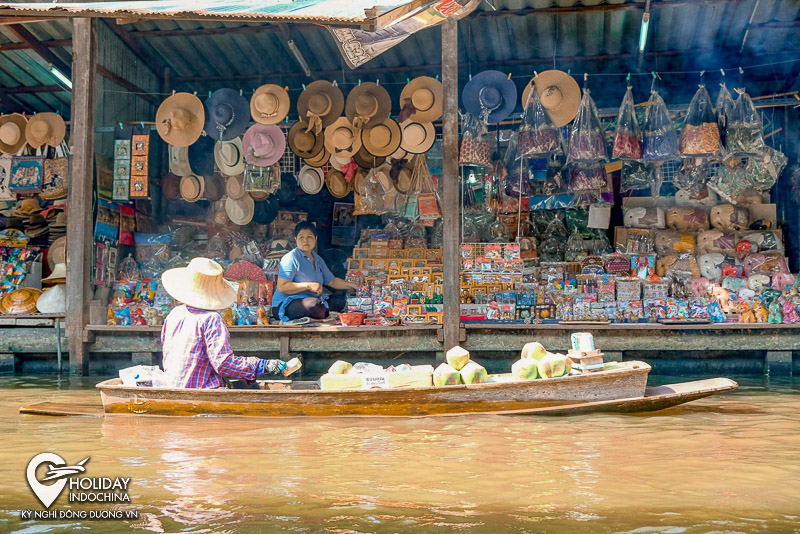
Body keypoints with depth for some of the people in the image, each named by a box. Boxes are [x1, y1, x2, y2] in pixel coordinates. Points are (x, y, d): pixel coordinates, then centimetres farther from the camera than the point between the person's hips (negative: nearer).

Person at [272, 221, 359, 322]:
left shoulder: (318, 260, 17)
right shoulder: (291, 259, -11)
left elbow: (332, 281, 27)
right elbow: (281, 287, -20)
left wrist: (353, 286, 18)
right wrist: (308, 285, -22)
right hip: (286, 305, -8)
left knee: (341, 303, -4)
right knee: (314, 304, -35)